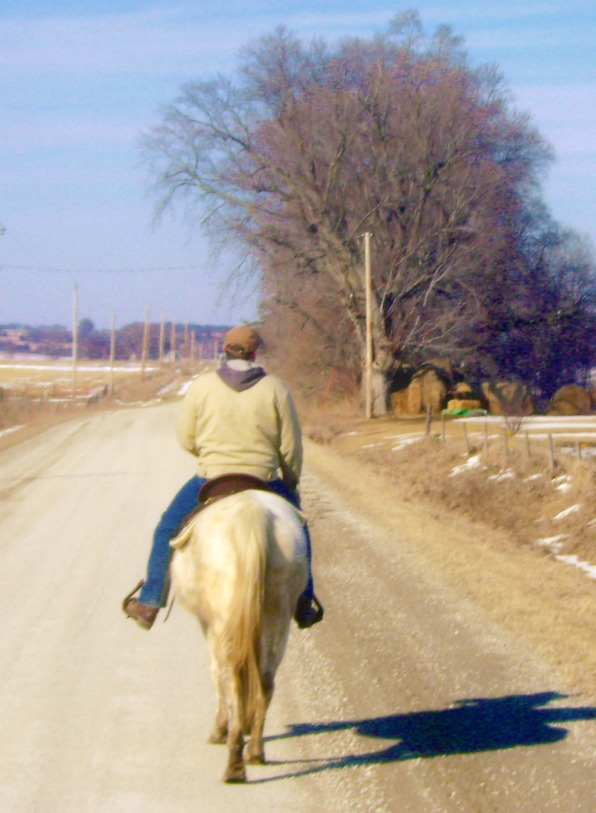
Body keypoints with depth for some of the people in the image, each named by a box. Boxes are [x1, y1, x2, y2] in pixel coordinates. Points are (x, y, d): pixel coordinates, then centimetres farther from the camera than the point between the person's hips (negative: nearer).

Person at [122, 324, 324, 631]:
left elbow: (186, 439, 3)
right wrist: (292, 481, 16)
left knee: (167, 530, 20)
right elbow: (291, 447, -2)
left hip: (211, 480, 0)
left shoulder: (200, 387, -5)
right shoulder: (275, 390, -6)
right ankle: (303, 603, 23)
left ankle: (149, 601, 17)